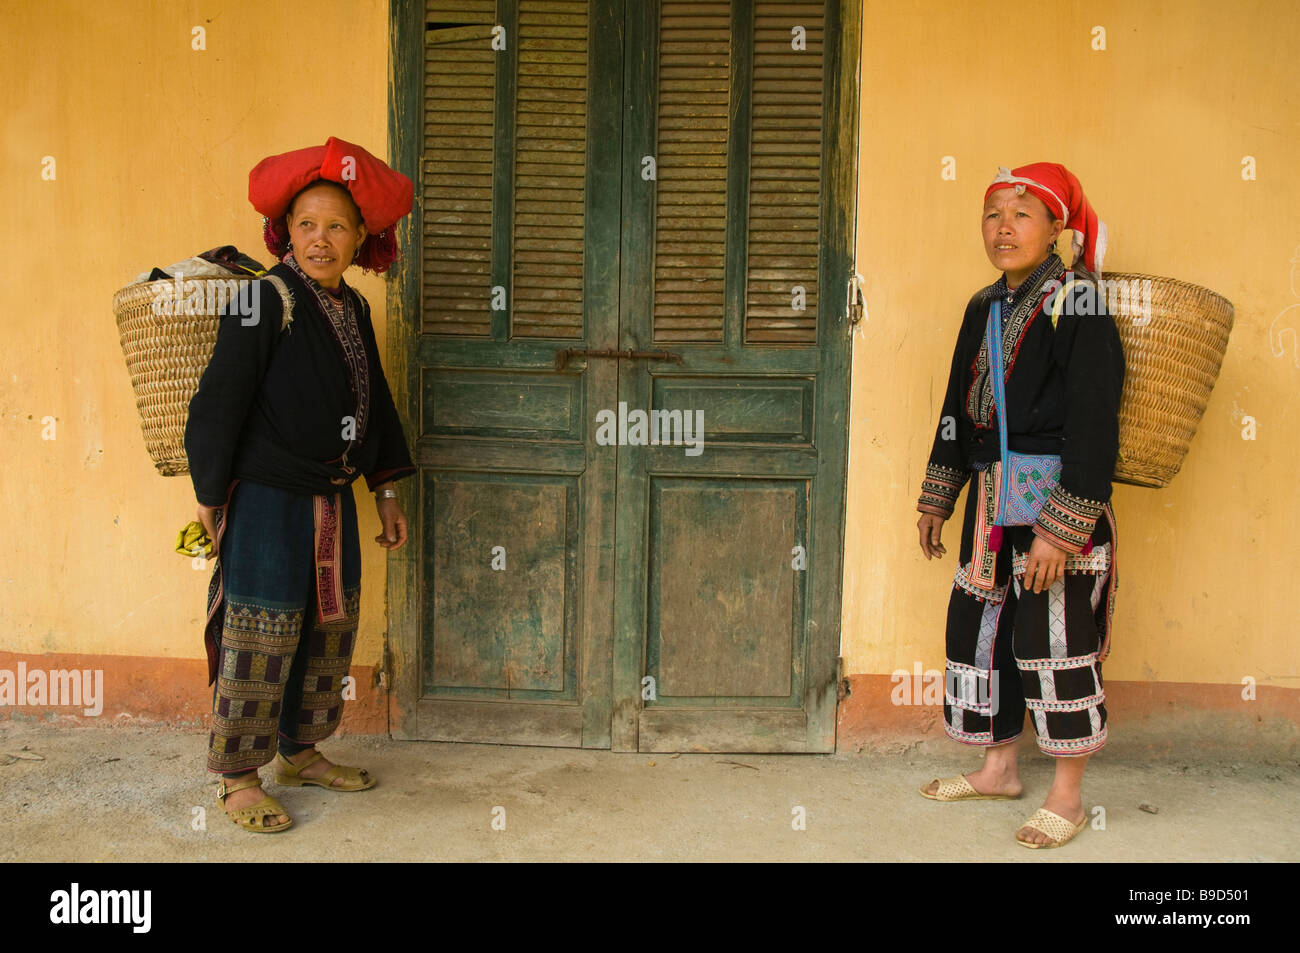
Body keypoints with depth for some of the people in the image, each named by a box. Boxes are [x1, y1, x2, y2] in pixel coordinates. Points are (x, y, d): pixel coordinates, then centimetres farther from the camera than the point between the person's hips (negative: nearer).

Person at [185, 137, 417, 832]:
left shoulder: (353, 309, 8)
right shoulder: (265, 301, -14)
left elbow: (375, 402, 17)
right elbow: (219, 403, -13)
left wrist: (386, 492, 17)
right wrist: (211, 499, -10)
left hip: (332, 501, 8)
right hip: (267, 503, -7)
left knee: (329, 633, 16)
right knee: (259, 642, 0)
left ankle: (299, 751, 33)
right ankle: (238, 780, 15)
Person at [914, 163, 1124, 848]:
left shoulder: (1078, 304, -11)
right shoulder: (984, 308, 12)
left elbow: (1093, 424, -16)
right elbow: (958, 407, 19)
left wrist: (1061, 528, -21)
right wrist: (937, 500, 20)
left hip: (1060, 505, -8)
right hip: (991, 502, 8)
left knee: (1056, 639, -2)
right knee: (979, 628, 13)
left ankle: (1067, 796, 14)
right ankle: (998, 768, 30)